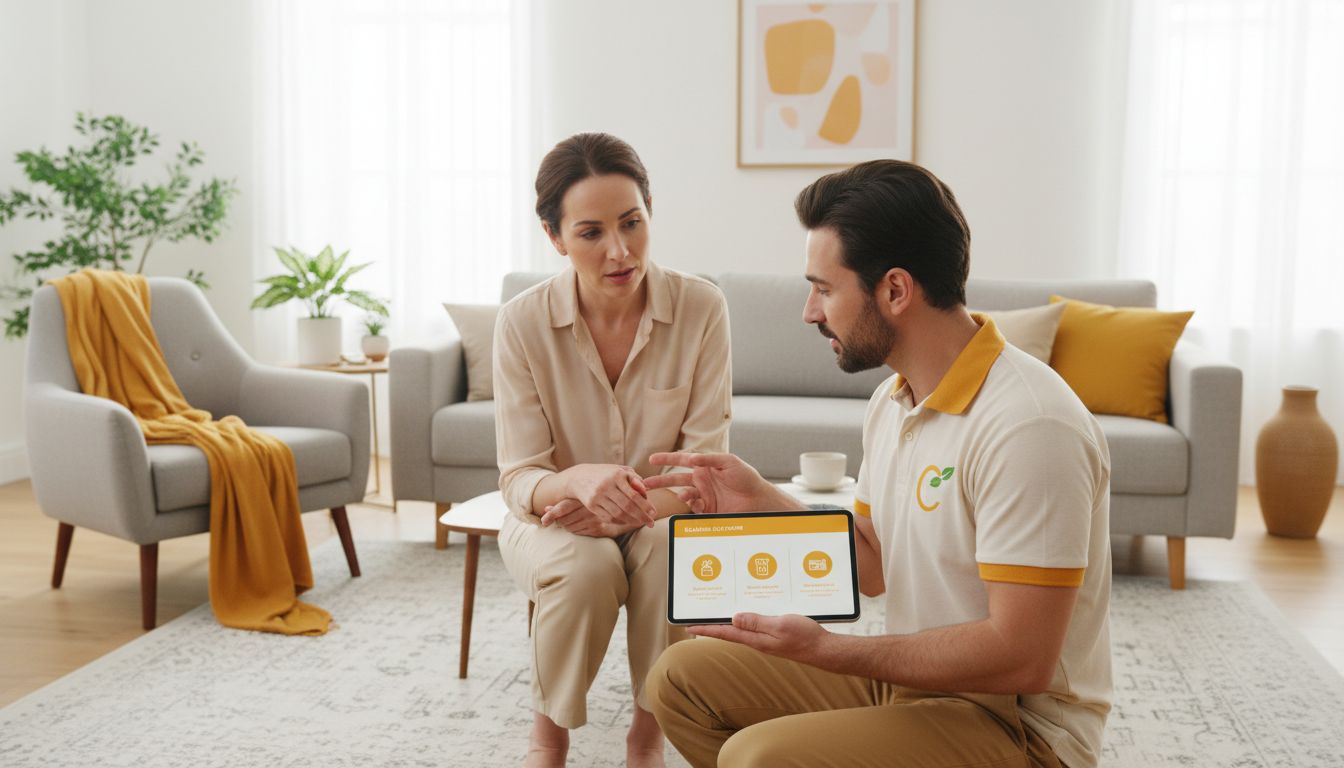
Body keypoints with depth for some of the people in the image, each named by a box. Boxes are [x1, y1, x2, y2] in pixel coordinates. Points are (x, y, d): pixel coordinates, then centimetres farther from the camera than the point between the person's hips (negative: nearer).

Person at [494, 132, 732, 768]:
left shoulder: (701, 307, -15)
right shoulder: (522, 322, -16)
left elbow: (705, 461, -13)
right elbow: (520, 479, -15)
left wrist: (633, 505, -33)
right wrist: (578, 481, -39)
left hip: (663, 517, 1)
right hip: (556, 522, 0)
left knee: (677, 551, -33)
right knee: (586, 565, -33)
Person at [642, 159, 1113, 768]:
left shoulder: (1027, 426, -25)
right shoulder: (891, 401, 6)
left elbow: (1021, 660, -26)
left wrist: (826, 650, -25)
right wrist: (760, 501, 2)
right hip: (908, 674, 9)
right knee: (681, 676, 5)